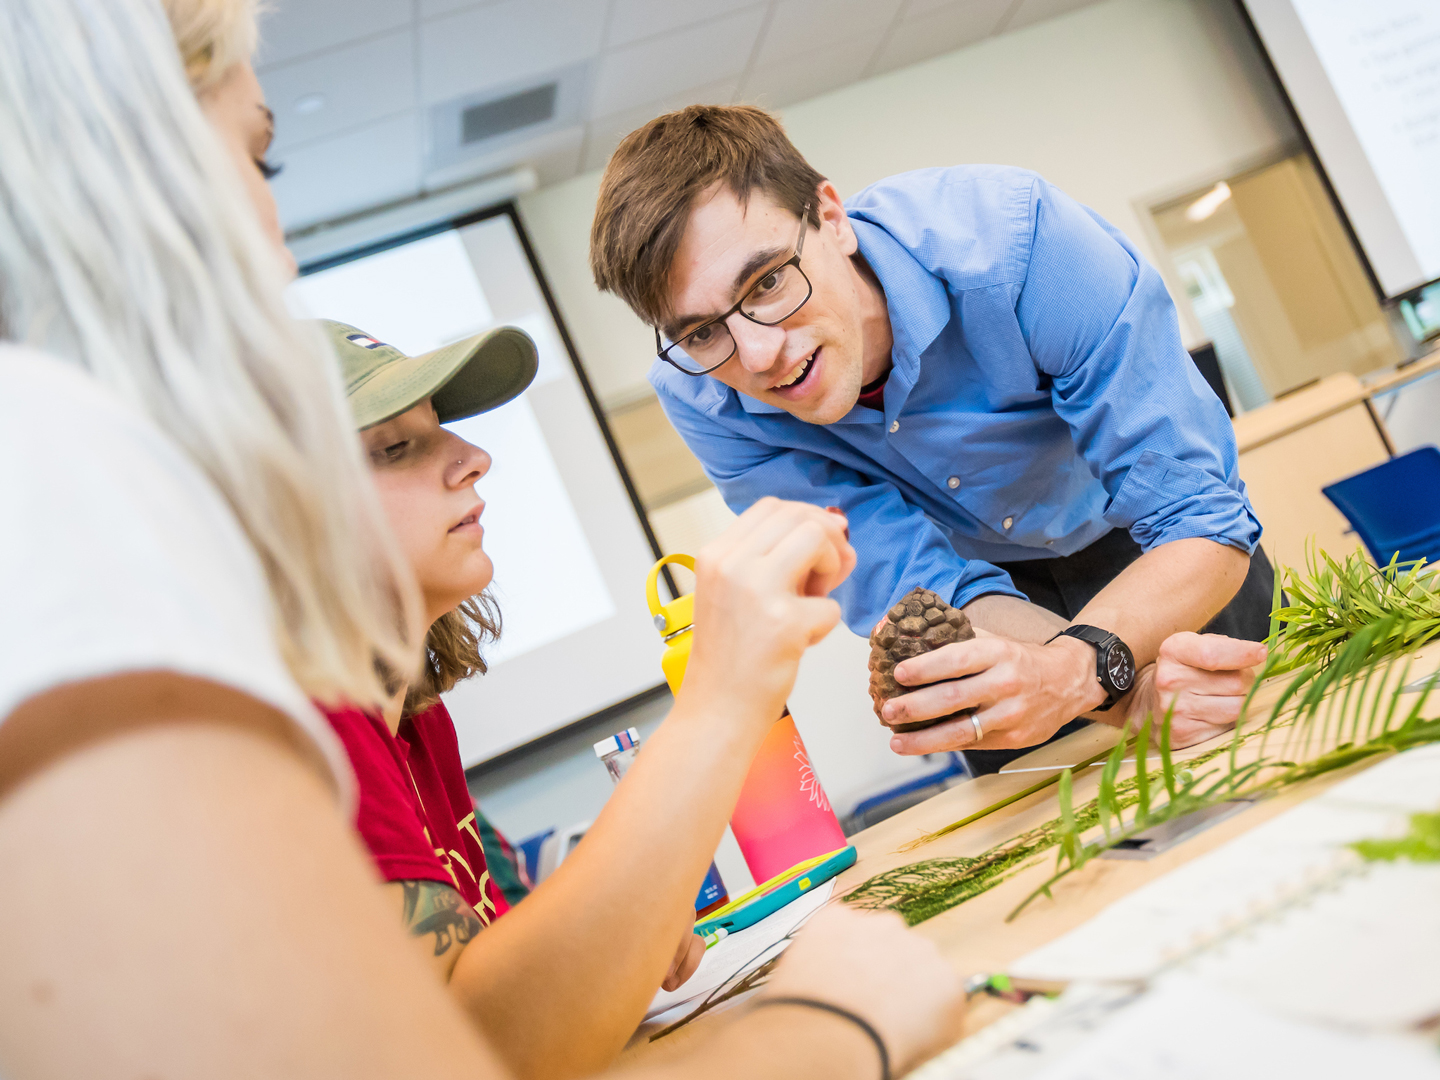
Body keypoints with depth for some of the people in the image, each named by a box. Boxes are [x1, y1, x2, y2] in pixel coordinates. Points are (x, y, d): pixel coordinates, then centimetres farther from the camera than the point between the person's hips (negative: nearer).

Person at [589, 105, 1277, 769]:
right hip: (989, 580, 2)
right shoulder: (700, 398, -28)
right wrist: (1149, 692, -45)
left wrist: (1077, 667, -55)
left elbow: (1204, 524, -34)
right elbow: (930, 594, -28)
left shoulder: (1012, 235, -38)